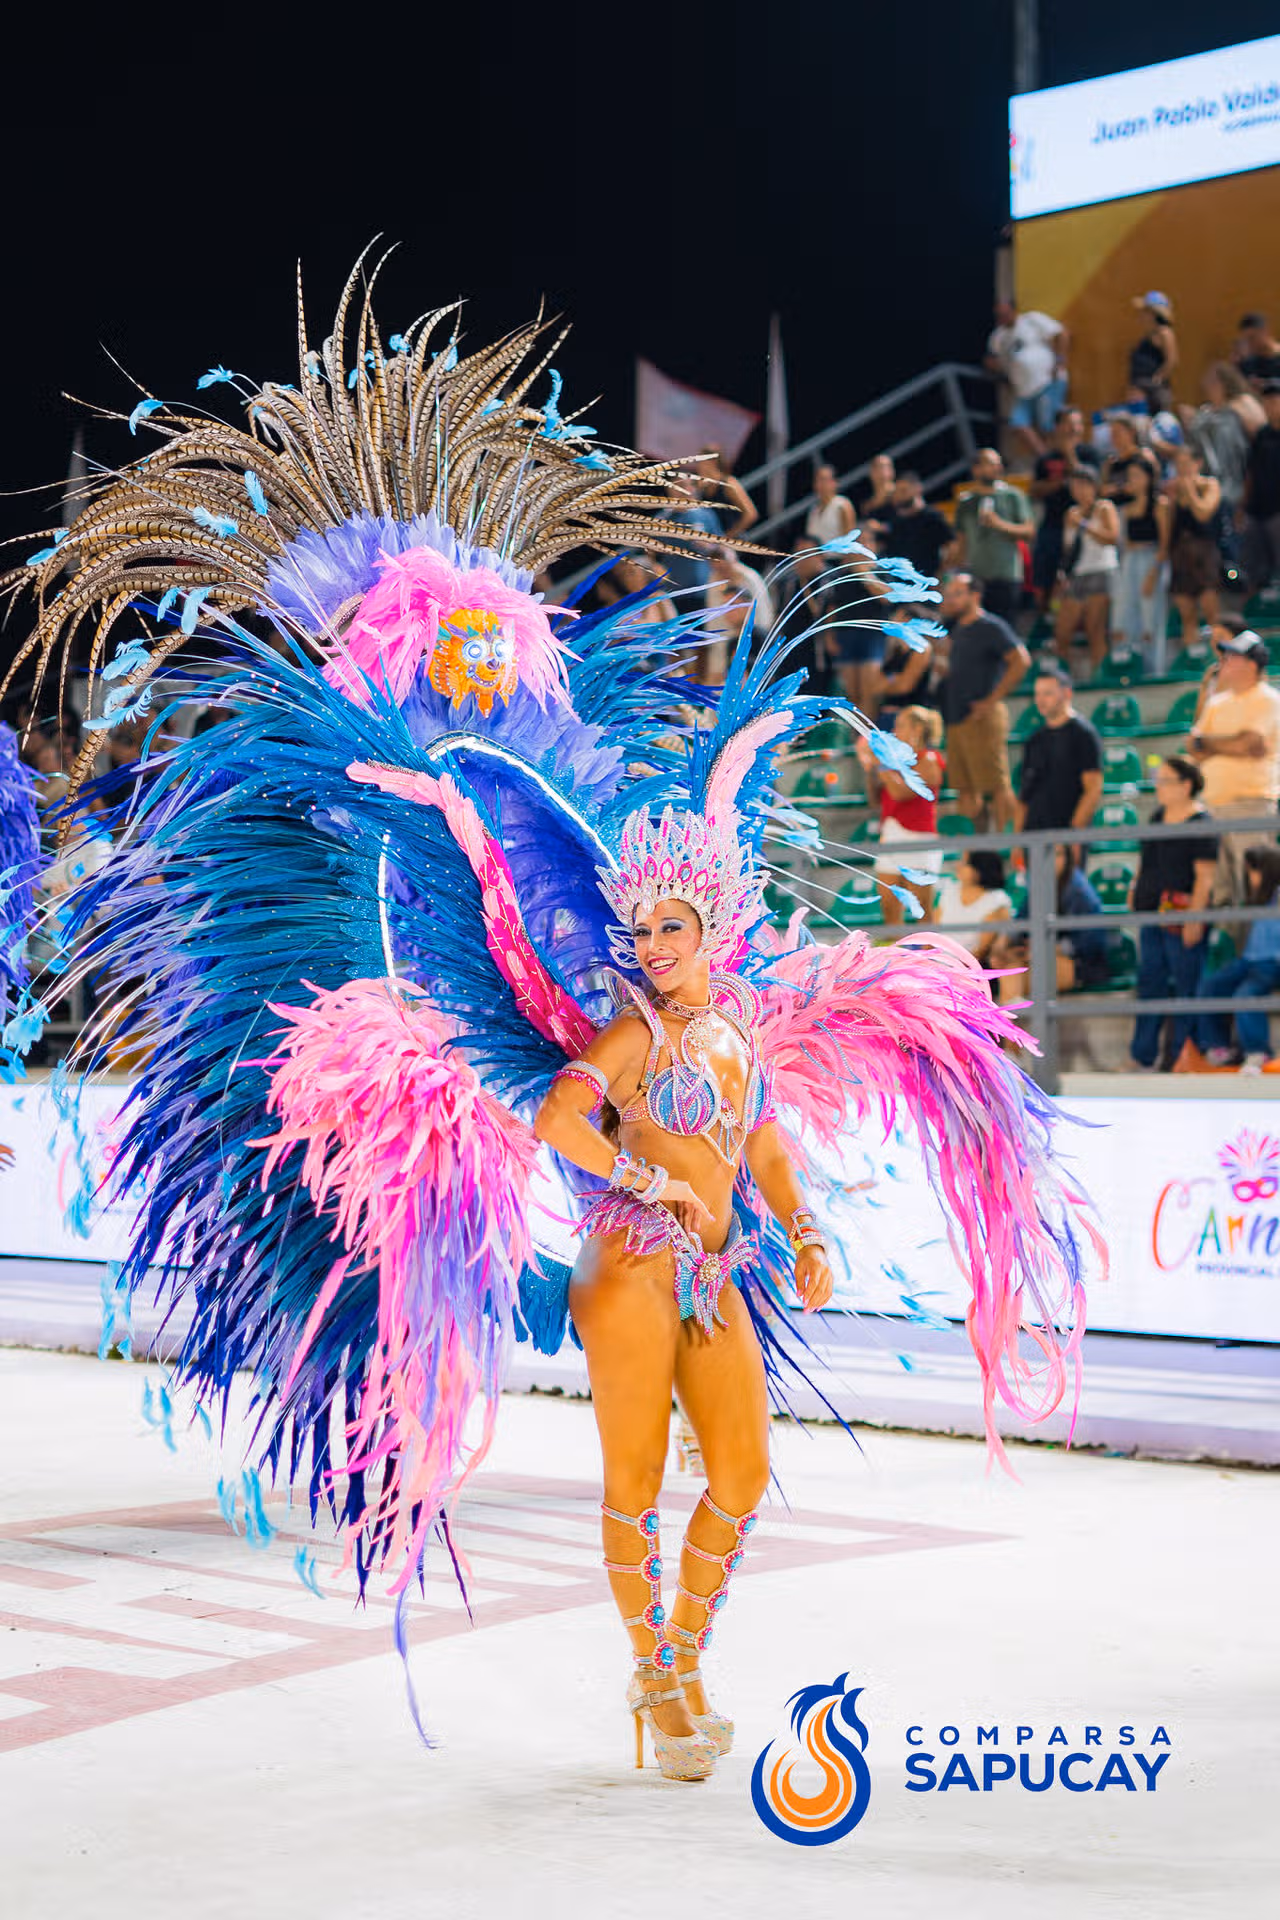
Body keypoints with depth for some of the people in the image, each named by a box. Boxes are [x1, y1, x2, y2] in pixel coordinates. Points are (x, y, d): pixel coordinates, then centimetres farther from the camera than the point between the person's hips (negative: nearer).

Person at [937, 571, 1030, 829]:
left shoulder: (991, 628, -8)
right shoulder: (957, 628, 17)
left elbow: (1021, 660, -17)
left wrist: (993, 699, -17)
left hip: (981, 719, -9)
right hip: (956, 720, 9)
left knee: (997, 787, -7)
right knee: (966, 791, 8)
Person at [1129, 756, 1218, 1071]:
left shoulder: (1201, 824, -11)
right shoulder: (1157, 817, 13)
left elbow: (1205, 876, -15)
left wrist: (1195, 918, -19)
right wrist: (1137, 889, 14)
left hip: (1181, 914, -8)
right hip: (1151, 915, 8)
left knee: (1186, 987, -2)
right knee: (1149, 982, 12)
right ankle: (1143, 1057, 19)